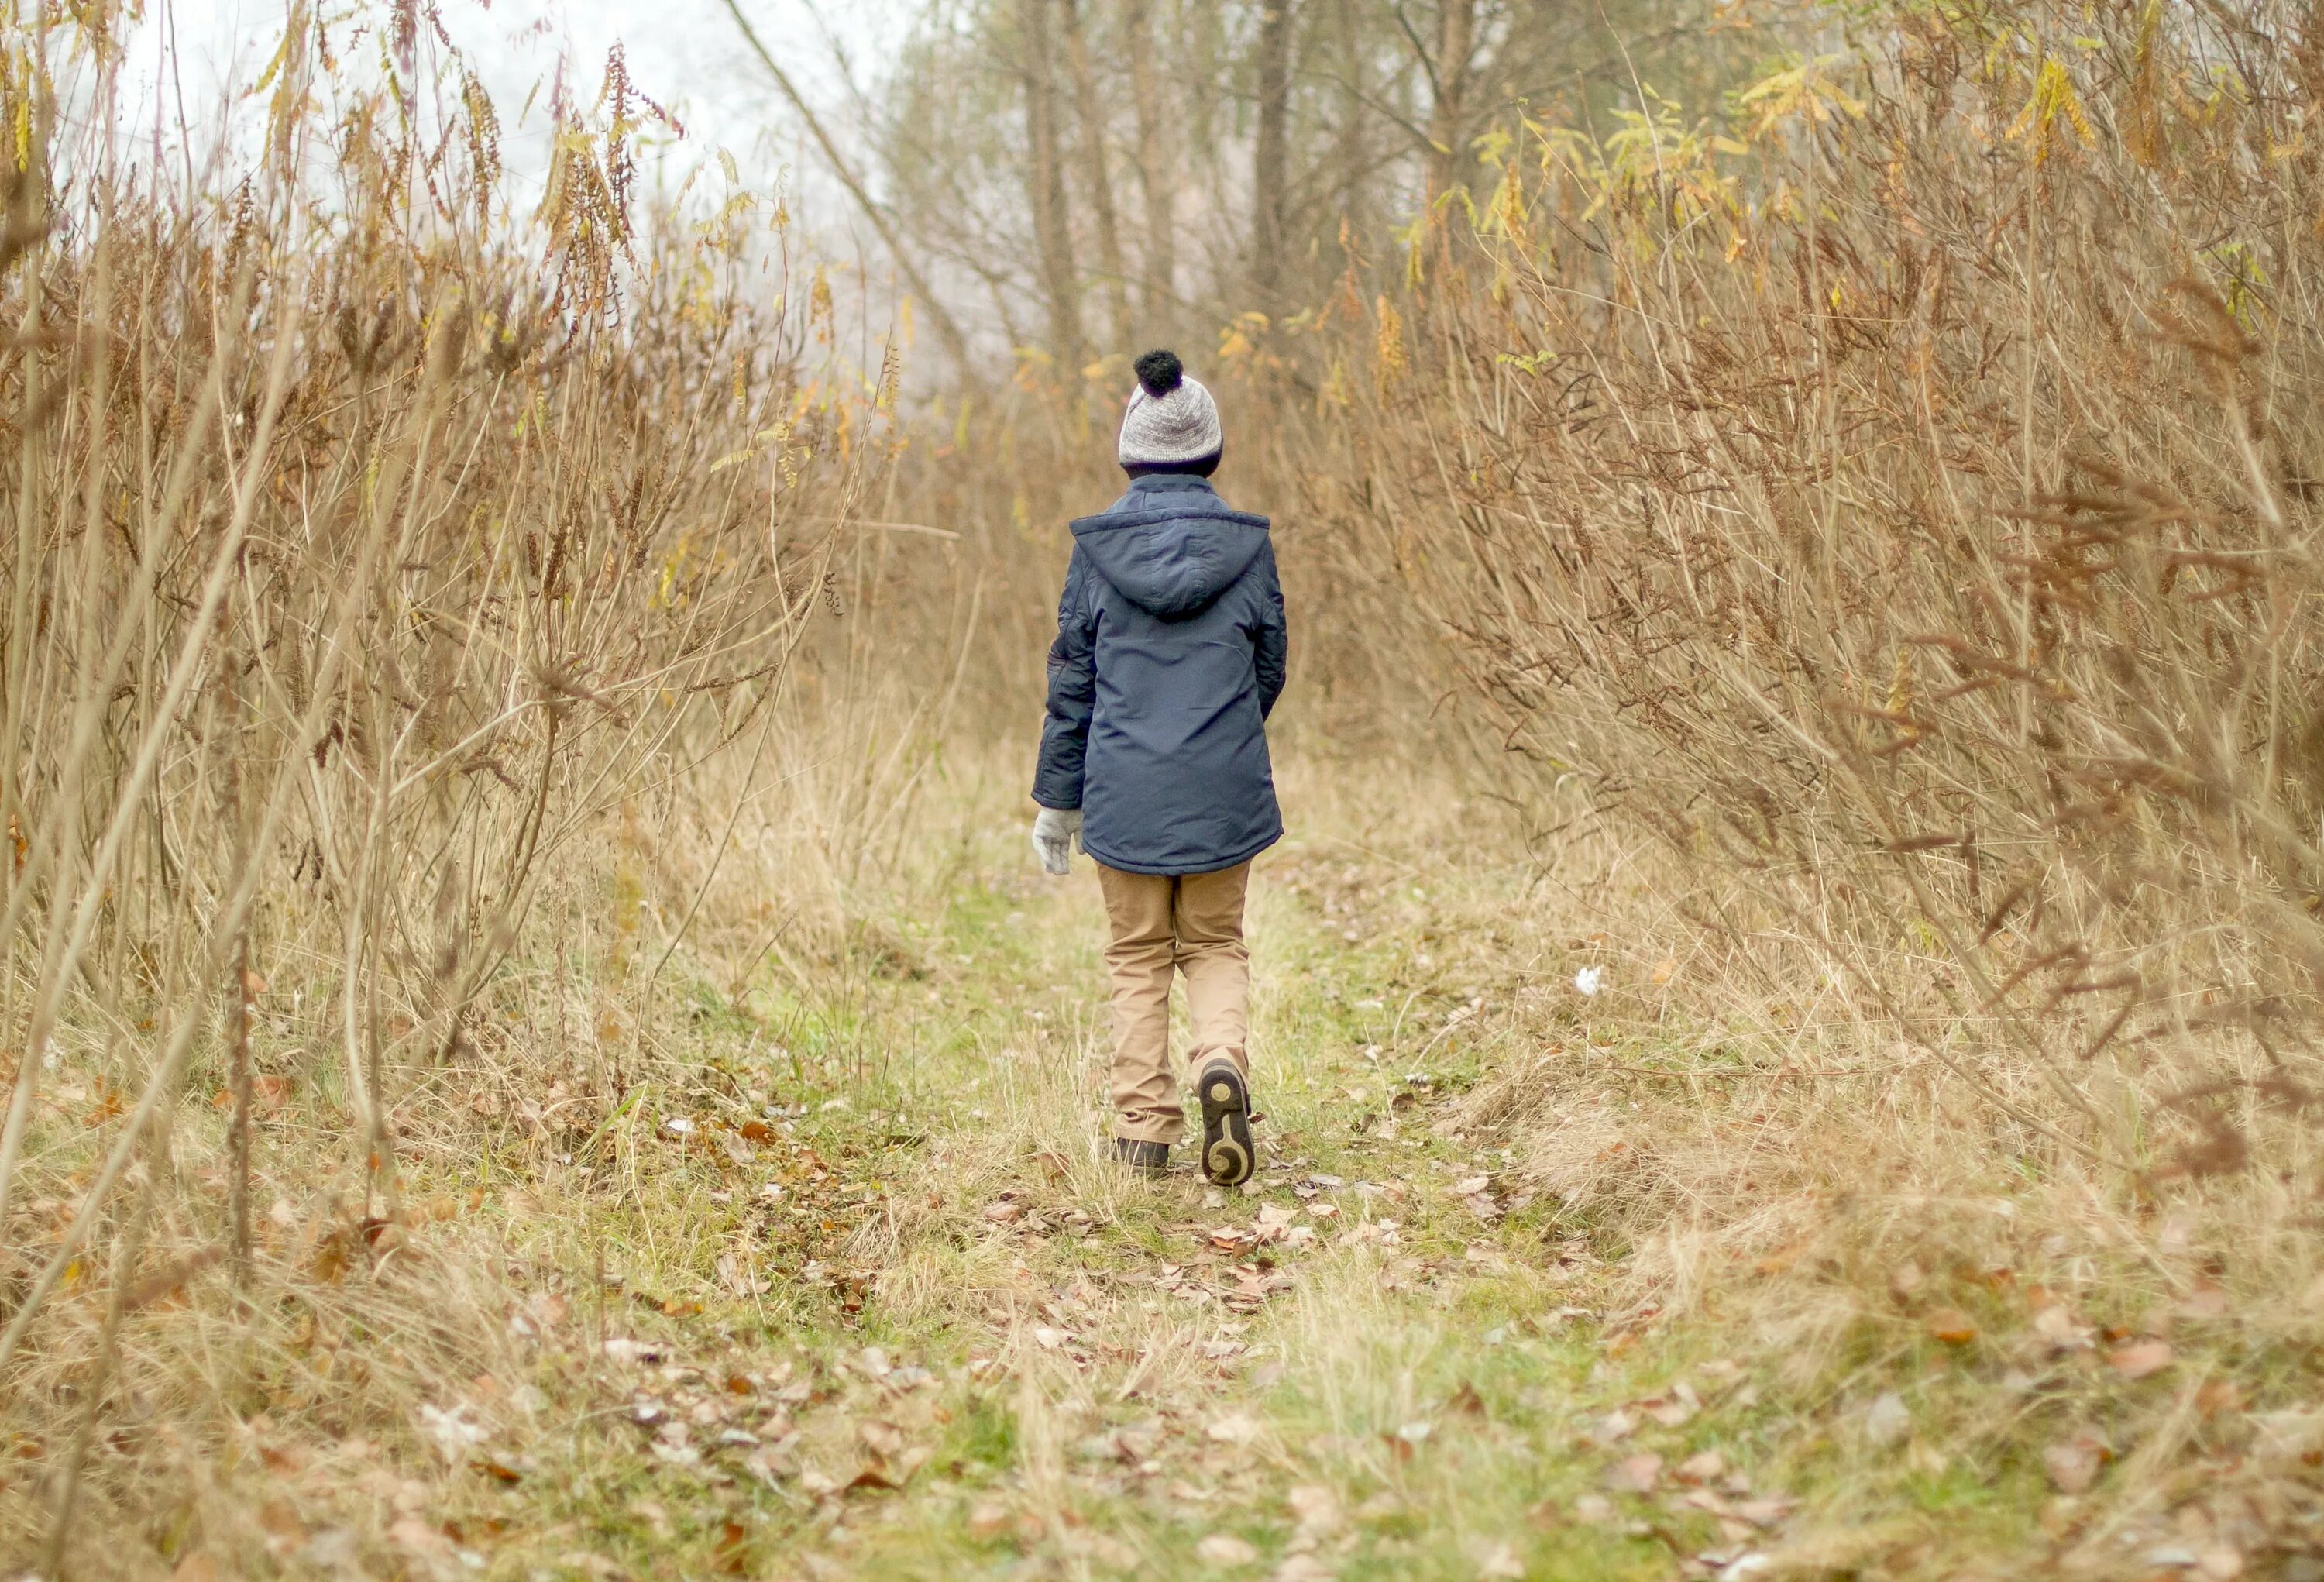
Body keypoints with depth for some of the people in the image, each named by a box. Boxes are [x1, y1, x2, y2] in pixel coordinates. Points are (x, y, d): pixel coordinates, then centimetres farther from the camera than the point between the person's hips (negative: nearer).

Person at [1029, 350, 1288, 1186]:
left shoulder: (1096, 547, -4)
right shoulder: (1248, 545, -2)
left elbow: (1070, 682, 0)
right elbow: (1270, 668, 7)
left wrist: (1056, 799, 8)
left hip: (1126, 788, 0)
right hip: (1225, 788, 0)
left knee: (1138, 958, 12)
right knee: (1215, 945, 16)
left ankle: (1144, 1129, 10)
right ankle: (1223, 1061, -11)